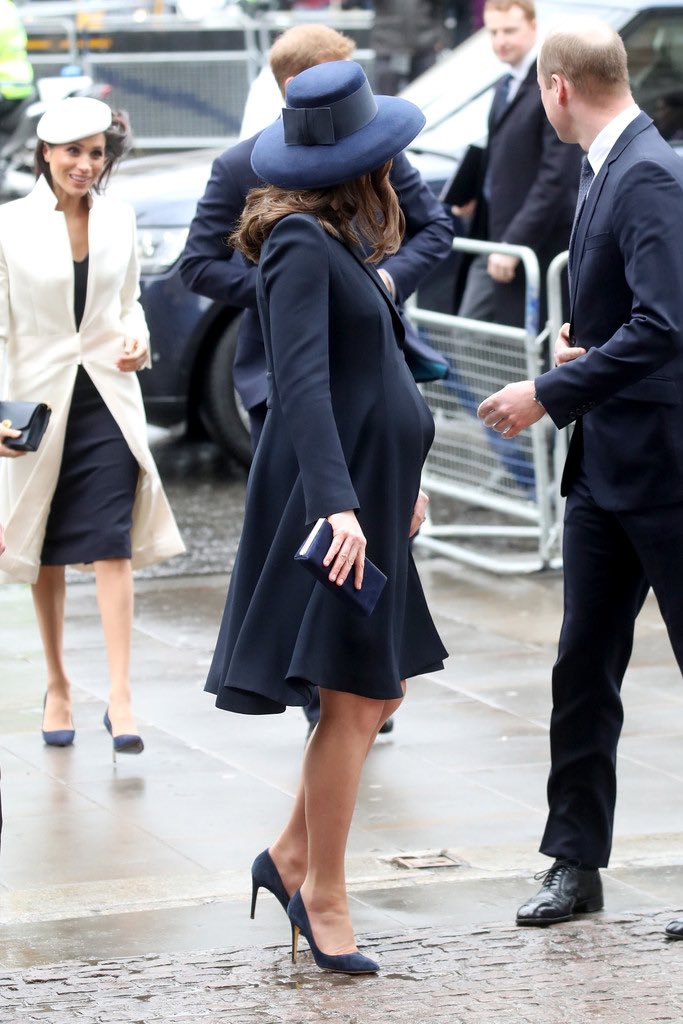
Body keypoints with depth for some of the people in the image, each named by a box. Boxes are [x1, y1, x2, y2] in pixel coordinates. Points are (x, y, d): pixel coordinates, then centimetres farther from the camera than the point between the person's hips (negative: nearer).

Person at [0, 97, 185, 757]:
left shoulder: (119, 220, 3)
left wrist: (136, 337, -5)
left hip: (108, 399, 1)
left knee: (112, 546, -10)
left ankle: (120, 698, -13)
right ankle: (57, 688, 25)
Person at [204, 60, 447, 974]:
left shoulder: (335, 240, 13)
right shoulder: (300, 245, -17)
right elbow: (302, 382, -27)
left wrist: (401, 475, 29)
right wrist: (338, 505, -36)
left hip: (364, 487, 10)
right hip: (330, 497, -10)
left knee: (378, 693, 11)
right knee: (353, 701, -7)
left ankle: (292, 857, 21)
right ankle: (324, 896, 2)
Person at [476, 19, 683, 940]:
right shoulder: (606, 171, 12)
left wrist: (550, 394, -22)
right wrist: (587, 339, 7)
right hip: (604, 465, 9)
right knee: (584, 670, 11)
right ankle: (575, 860, 18)